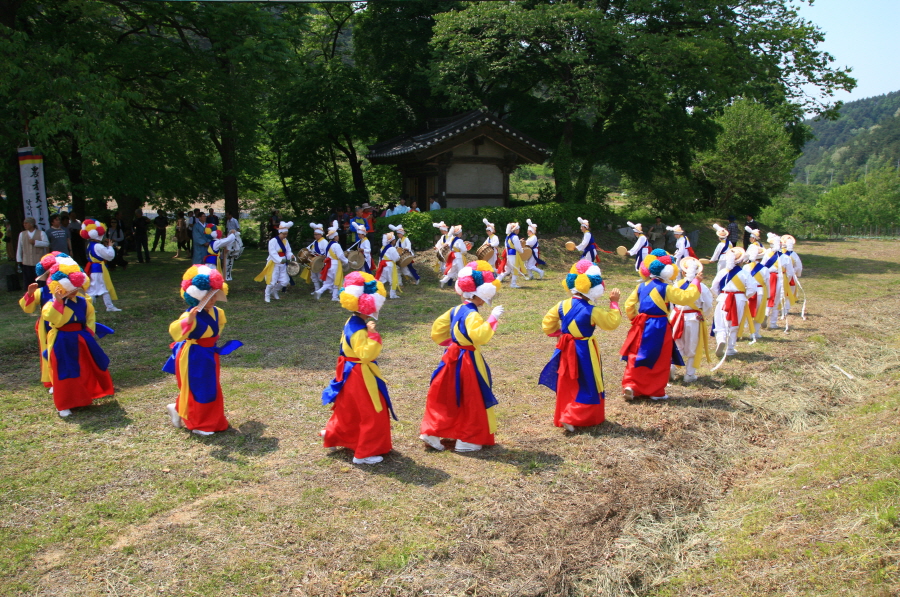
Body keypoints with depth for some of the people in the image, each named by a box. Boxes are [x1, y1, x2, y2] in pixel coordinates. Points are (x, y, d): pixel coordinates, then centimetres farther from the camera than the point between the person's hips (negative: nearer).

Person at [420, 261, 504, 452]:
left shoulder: (456, 310, 5)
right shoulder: (472, 314, -21)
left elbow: (437, 330, 12)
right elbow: (480, 336, -36)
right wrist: (493, 318, -30)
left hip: (453, 357, 8)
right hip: (468, 361, -8)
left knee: (446, 398, 15)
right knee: (472, 401, 6)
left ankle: (431, 432, 16)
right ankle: (467, 440, 15)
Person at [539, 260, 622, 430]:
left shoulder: (562, 305, -2)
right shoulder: (592, 311, -18)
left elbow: (547, 324, 4)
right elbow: (612, 322, -10)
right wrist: (614, 303, -2)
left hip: (566, 349, 6)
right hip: (584, 351, -6)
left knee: (567, 384, 17)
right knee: (587, 386, 6)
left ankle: (562, 416, 26)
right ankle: (572, 418, -1)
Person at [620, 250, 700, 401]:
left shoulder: (641, 286, 5)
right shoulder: (666, 288, -13)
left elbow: (629, 305, 7)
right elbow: (686, 297, -15)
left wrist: (635, 318, 18)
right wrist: (695, 285, -1)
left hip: (642, 326, 5)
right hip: (659, 327, -5)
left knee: (636, 357, 12)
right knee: (659, 361, 8)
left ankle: (629, 385, 3)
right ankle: (656, 392, 15)